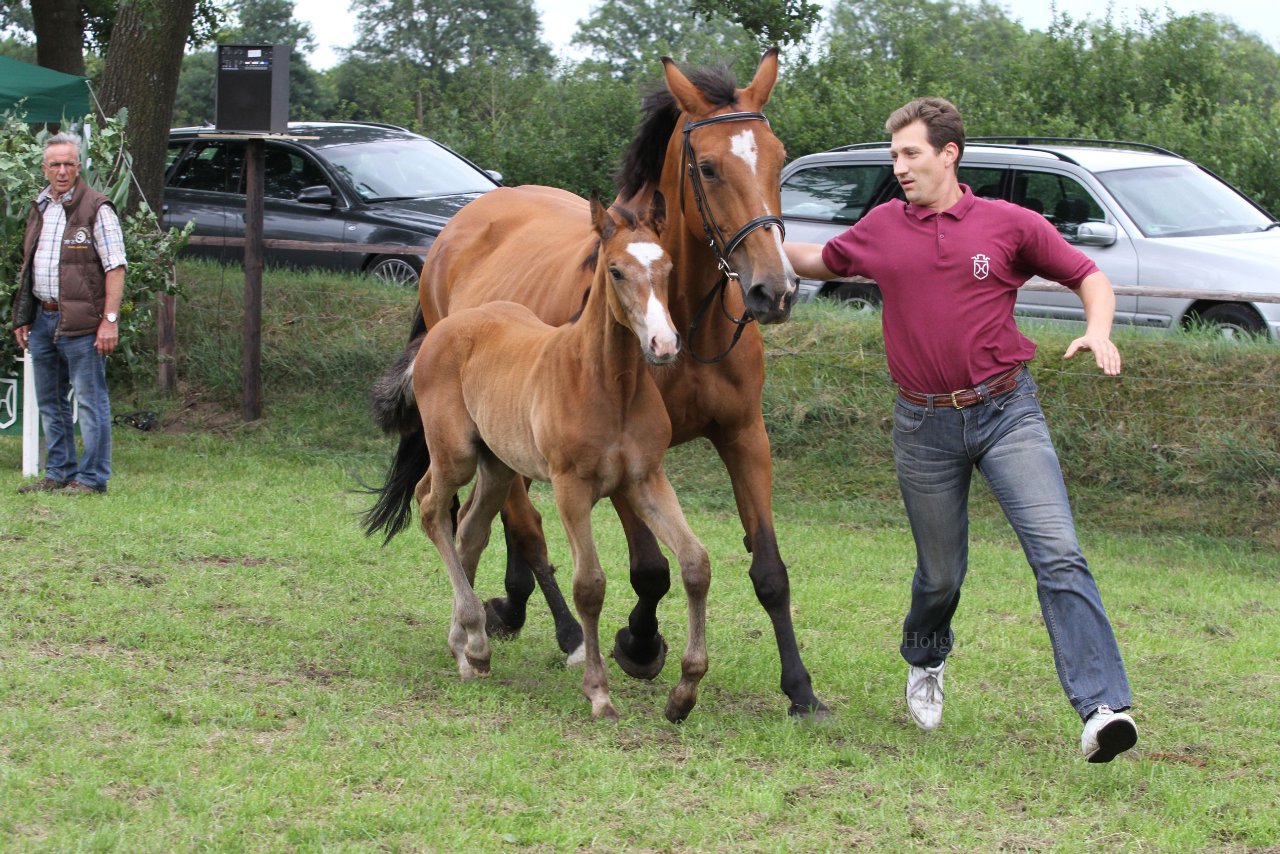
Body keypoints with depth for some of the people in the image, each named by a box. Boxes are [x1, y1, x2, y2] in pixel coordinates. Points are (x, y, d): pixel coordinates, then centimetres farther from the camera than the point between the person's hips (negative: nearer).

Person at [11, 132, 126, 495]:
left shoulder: (96, 208, -7)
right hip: (42, 317, 8)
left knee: (90, 400, -4)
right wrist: (23, 318, 17)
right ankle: (59, 474, 21)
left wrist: (110, 319, -17)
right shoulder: (39, 208, 15)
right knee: (50, 402, 13)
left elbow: (115, 267, -11)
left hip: (80, 322, -8)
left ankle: (93, 478, 0)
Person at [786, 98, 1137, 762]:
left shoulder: (1011, 225, -1)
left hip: (1007, 411, -2)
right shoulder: (881, 229, 7)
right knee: (941, 571, 12)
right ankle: (925, 662, 46)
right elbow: (825, 261, 27)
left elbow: (1088, 277, 6)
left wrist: (1098, 332, -12)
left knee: (1057, 553, -16)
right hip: (925, 425, 2)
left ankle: (1103, 707, -23)